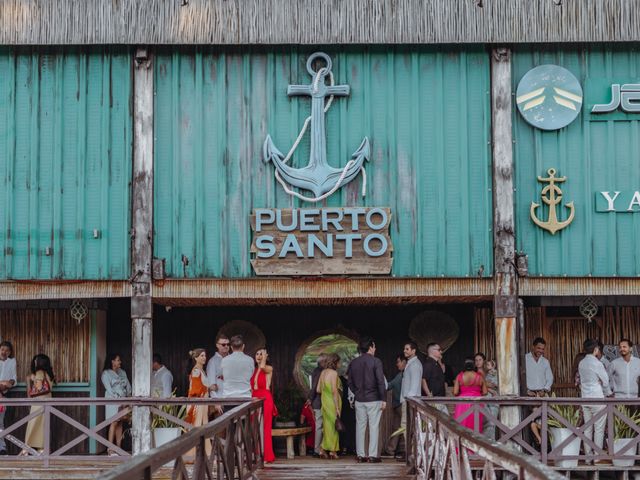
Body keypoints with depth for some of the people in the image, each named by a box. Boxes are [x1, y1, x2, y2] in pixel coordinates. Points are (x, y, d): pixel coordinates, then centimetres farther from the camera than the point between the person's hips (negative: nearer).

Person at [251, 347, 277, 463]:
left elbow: (262, 366, -24)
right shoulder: (254, 370, 16)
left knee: (264, 428, -5)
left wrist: (264, 356, -12)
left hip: (265, 400, -6)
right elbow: (252, 387, 19)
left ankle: (266, 455, 0)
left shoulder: (269, 369, -2)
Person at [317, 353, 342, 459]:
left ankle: (323, 449, 12)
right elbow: (334, 390, -17)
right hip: (332, 402, -7)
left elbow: (318, 389, 11)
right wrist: (337, 407, -16)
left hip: (324, 401, 7)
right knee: (334, 426, 2)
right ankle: (333, 451, 5)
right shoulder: (334, 373, -12)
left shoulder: (323, 372, 10)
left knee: (327, 425, 14)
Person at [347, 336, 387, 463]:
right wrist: (384, 399, -8)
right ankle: (372, 455, -1)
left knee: (360, 426, 9)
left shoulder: (353, 363, 5)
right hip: (374, 399, -4)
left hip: (359, 400, 4)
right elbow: (381, 382, -12)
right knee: (374, 427, 0)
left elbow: (350, 382, 8)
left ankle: (360, 455, 10)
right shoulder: (376, 362, -10)